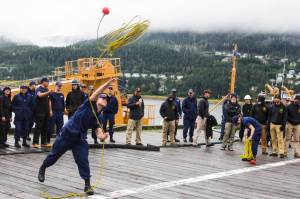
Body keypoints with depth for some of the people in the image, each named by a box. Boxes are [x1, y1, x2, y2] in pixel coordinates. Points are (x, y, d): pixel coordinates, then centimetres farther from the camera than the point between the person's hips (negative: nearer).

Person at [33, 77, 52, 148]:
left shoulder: (46, 90, 17)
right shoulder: (39, 89, -7)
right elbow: (40, 95, -30)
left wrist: (50, 110, 17)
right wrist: (48, 92, -43)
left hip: (46, 112, 8)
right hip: (39, 112, -8)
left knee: (45, 127, 9)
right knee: (38, 127, -7)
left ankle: (44, 142, 14)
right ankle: (35, 143, -6)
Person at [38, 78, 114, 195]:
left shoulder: (98, 117, 1)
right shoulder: (89, 105, -12)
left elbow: (99, 132, -7)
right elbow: (96, 93, -27)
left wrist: (102, 136, -30)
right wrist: (107, 83, -35)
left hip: (80, 139, 4)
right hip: (67, 134, -4)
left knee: (83, 161, -8)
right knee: (54, 155, 12)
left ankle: (87, 185, 1)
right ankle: (42, 169, 41)